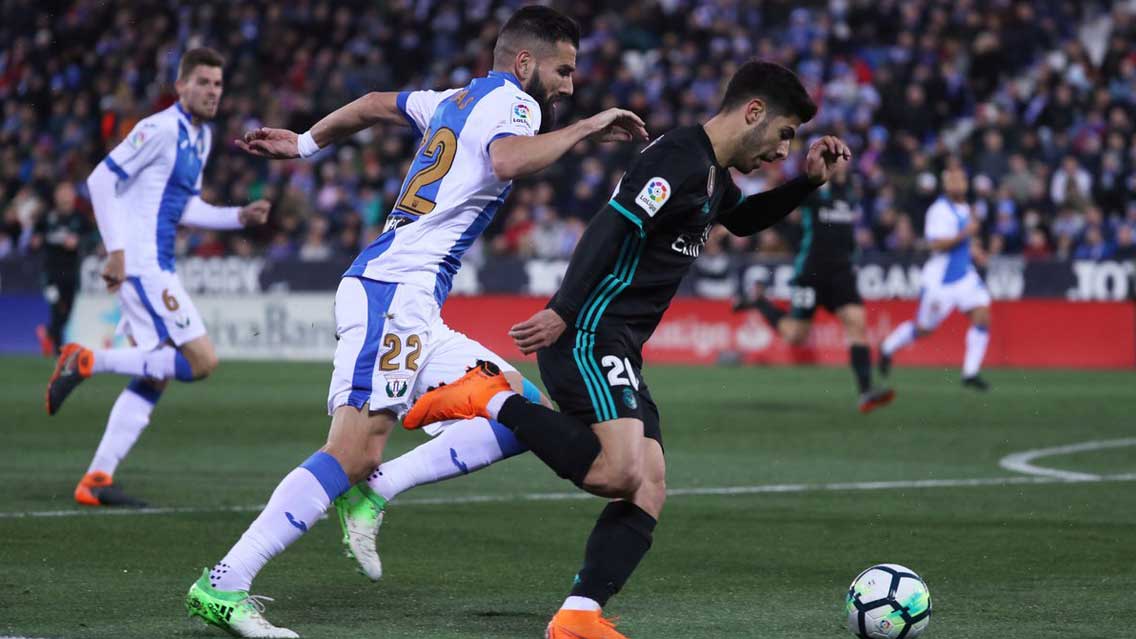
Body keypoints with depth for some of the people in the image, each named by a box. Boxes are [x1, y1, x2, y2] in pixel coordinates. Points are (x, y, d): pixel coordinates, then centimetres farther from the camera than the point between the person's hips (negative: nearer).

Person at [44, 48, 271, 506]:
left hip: (157, 268, 10)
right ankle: (88, 362, -9)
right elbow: (101, 179, -15)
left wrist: (240, 216, 12)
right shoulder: (161, 129, -12)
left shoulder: (201, 137, 17)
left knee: (154, 378, 7)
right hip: (140, 265, -10)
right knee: (202, 361, -13)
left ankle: (97, 481, 7)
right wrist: (116, 249, -19)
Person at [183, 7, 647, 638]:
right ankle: (223, 585, -23)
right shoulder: (512, 102, -3)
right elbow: (508, 162, -26)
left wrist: (305, 143, 51)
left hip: (413, 306, 10)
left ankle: (374, 493, -3)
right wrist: (584, 128, -16)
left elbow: (376, 104, 38)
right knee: (356, 450, -19)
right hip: (395, 287, -10)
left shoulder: (458, 100, 23)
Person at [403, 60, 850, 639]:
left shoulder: (712, 172, 20)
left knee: (649, 492, 1)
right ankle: (492, 401, -11)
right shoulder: (679, 158, -12)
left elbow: (743, 219, 41)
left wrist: (808, 182, 26)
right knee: (622, 474, -26)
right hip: (589, 336, -10)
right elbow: (612, 228, -21)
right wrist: (564, 313, -28)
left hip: (617, 350, 10)